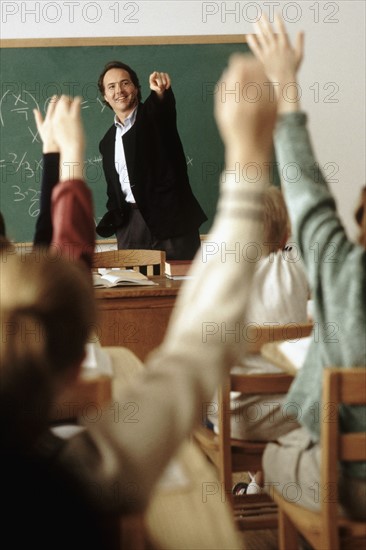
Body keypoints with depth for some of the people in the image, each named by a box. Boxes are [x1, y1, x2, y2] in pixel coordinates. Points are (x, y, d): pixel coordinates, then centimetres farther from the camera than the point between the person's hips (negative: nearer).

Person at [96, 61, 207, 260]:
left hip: (171, 218, -4)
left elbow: (164, 105, -21)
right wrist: (113, 219, 4)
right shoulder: (107, 142, 18)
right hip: (130, 225, 4)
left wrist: (161, 91, -44)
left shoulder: (153, 114, 4)